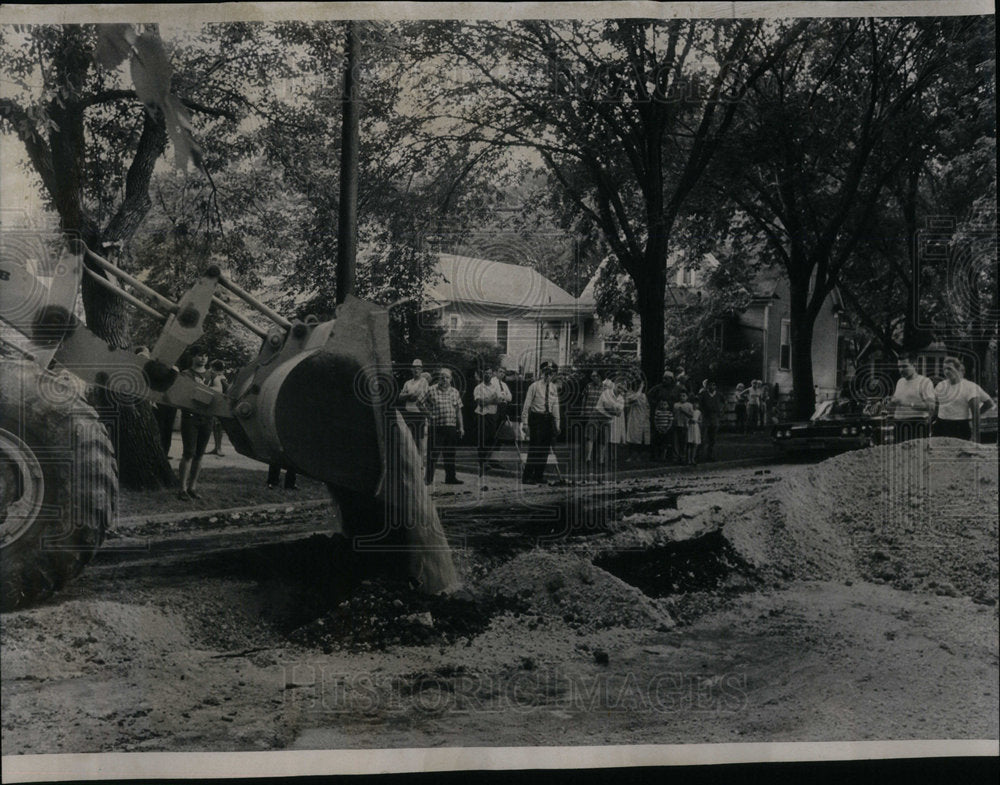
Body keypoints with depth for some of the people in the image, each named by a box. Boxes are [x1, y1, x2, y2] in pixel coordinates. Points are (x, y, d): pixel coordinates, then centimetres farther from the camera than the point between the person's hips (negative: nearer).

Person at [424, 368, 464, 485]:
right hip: (436, 427, -4)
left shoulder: (454, 392, 12)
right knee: (432, 454, -2)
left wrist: (461, 427, 13)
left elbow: (458, 411, 16)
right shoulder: (432, 391, -1)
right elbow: (426, 409, 1)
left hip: (451, 427, 4)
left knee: (450, 454, 9)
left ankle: (450, 477, 17)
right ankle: (428, 478, 5)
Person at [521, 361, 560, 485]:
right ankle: (527, 477, -2)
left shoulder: (553, 388, 10)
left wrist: (557, 424, 10)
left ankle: (539, 476, 15)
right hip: (536, 417, -5)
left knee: (545, 449, 6)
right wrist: (524, 422, -10)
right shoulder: (534, 386, -5)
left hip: (549, 419, 5)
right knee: (534, 449, -8)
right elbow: (527, 404, -6)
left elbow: (555, 406, 13)